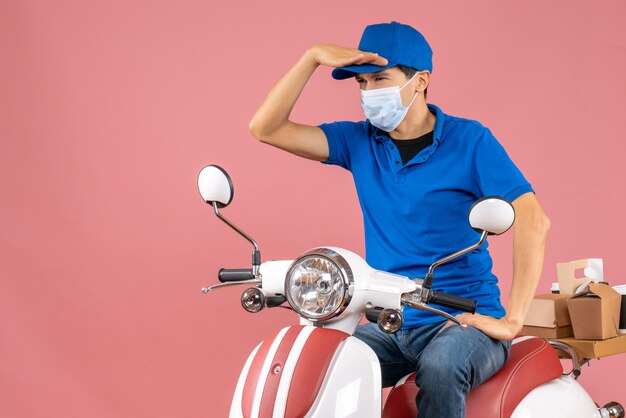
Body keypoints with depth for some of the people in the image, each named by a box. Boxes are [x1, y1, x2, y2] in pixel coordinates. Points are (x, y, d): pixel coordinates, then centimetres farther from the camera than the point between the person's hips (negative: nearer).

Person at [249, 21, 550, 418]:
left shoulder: (469, 140, -7)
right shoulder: (360, 141, 7)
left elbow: (533, 221, -15)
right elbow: (266, 129, 0)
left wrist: (512, 320, -20)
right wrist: (313, 57, -11)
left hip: (466, 322, -4)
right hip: (388, 325, 4)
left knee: (439, 367, -36)